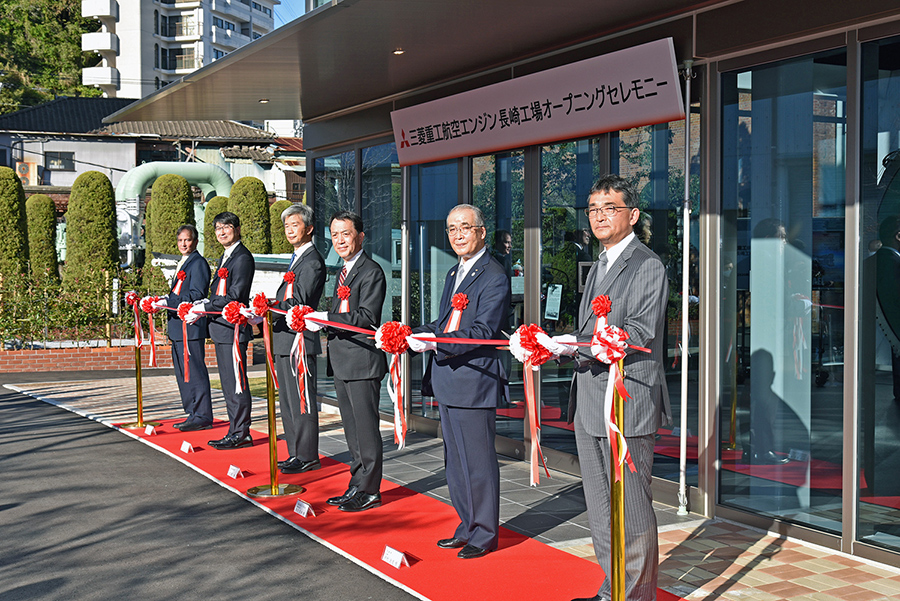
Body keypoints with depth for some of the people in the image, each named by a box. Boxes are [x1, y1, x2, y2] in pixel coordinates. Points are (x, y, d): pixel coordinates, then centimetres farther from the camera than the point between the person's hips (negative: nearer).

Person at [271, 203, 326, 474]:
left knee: (302, 401, -5)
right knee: (288, 401, 14)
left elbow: (298, 303, -21)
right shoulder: (297, 259, 19)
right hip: (284, 340, 10)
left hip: (300, 340, -10)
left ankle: (307, 457, 3)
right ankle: (296, 454, 23)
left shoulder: (312, 261, -12)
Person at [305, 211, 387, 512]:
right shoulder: (343, 271, 18)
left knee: (366, 428, -2)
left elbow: (366, 316, -21)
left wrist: (324, 318, -21)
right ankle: (357, 485, 25)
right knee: (351, 428, 15)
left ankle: (369, 491, 6)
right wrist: (313, 319, 3)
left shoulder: (371, 272, -12)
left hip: (362, 361, -10)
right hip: (342, 361, 10)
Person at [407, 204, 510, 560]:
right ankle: (467, 527, 29)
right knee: (455, 461, 17)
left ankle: (485, 534, 13)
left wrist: (435, 343, -27)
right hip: (448, 383, 9)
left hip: (475, 381, -9)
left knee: (478, 461, 0)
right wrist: (412, 335, 4)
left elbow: (483, 332, -21)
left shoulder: (494, 277, -12)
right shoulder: (454, 274, 18)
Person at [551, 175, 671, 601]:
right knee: (600, 508, 15)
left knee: (632, 508, 0)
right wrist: (556, 346, 6)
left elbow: (640, 335, -18)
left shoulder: (648, 267, -8)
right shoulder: (598, 268, 19)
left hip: (629, 403, -9)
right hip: (589, 402, 9)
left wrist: (576, 343, -22)